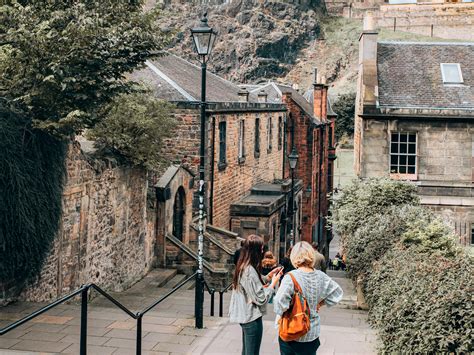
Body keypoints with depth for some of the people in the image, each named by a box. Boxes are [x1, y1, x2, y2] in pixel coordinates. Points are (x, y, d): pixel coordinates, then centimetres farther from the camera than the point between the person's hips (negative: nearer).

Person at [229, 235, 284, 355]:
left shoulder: (242, 267, 4)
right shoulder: (250, 271, -25)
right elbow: (261, 299, -23)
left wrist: (269, 276, 7)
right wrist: (273, 282, -12)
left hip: (245, 316, 10)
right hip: (252, 318, -10)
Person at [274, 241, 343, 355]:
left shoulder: (291, 277, -21)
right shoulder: (321, 276, -5)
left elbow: (280, 301, -28)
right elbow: (337, 293, 7)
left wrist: (279, 314, -10)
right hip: (312, 334, 4)